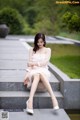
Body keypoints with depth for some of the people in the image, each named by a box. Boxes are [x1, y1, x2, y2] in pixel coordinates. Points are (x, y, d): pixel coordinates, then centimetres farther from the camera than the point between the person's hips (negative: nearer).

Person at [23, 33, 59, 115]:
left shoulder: (47, 50, 14)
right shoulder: (32, 50, 17)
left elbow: (45, 62, 0)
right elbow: (29, 64, 7)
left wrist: (34, 63, -6)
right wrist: (27, 74, -8)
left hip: (44, 71, 0)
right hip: (33, 71, 0)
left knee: (38, 75, -38)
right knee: (37, 76, -38)